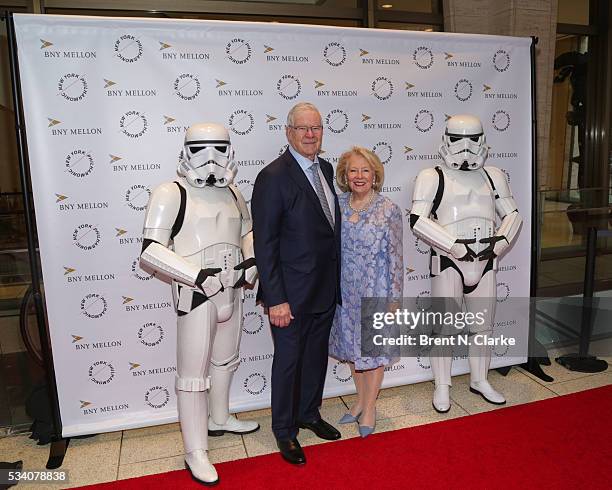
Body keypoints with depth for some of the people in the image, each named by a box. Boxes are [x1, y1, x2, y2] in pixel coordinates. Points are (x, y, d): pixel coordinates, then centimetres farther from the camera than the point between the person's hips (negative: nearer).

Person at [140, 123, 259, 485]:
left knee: (226, 360, 22)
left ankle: (219, 419, 45)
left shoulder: (232, 193, 8)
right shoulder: (171, 193, -11)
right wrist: (200, 276, -25)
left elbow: (248, 230, 22)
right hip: (196, 295, -7)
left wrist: (251, 260, 2)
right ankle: (196, 452, 19)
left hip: (231, 292, 7)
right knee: (193, 373, 3)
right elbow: (151, 250, -16)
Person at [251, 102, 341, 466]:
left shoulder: (326, 169, 7)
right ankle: (285, 429, 31)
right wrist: (276, 299, -20)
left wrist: (336, 281, 12)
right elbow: (265, 244, -18)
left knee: (317, 355, 21)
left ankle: (309, 413, 43)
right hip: (292, 293, -7)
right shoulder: (274, 177, -17)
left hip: (326, 289, 7)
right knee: (288, 360, 10)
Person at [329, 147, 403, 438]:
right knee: (353, 346, 16)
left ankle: (369, 407, 28)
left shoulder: (388, 210, -11)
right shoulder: (337, 205, -1)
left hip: (376, 289, -3)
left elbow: (395, 257, -8)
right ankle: (361, 400, 37)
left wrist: (394, 298, -8)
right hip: (346, 290, 4)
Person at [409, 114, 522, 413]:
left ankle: (479, 381, 34)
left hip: (485, 262, 5)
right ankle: (442, 387, 19)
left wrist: (500, 241, -6)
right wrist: (456, 246, -19)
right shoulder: (432, 177, -6)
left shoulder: (493, 176, 10)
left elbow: (512, 215, 13)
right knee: (445, 327, 2)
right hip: (448, 262, -5)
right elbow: (418, 220, -15)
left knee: (483, 326, 15)